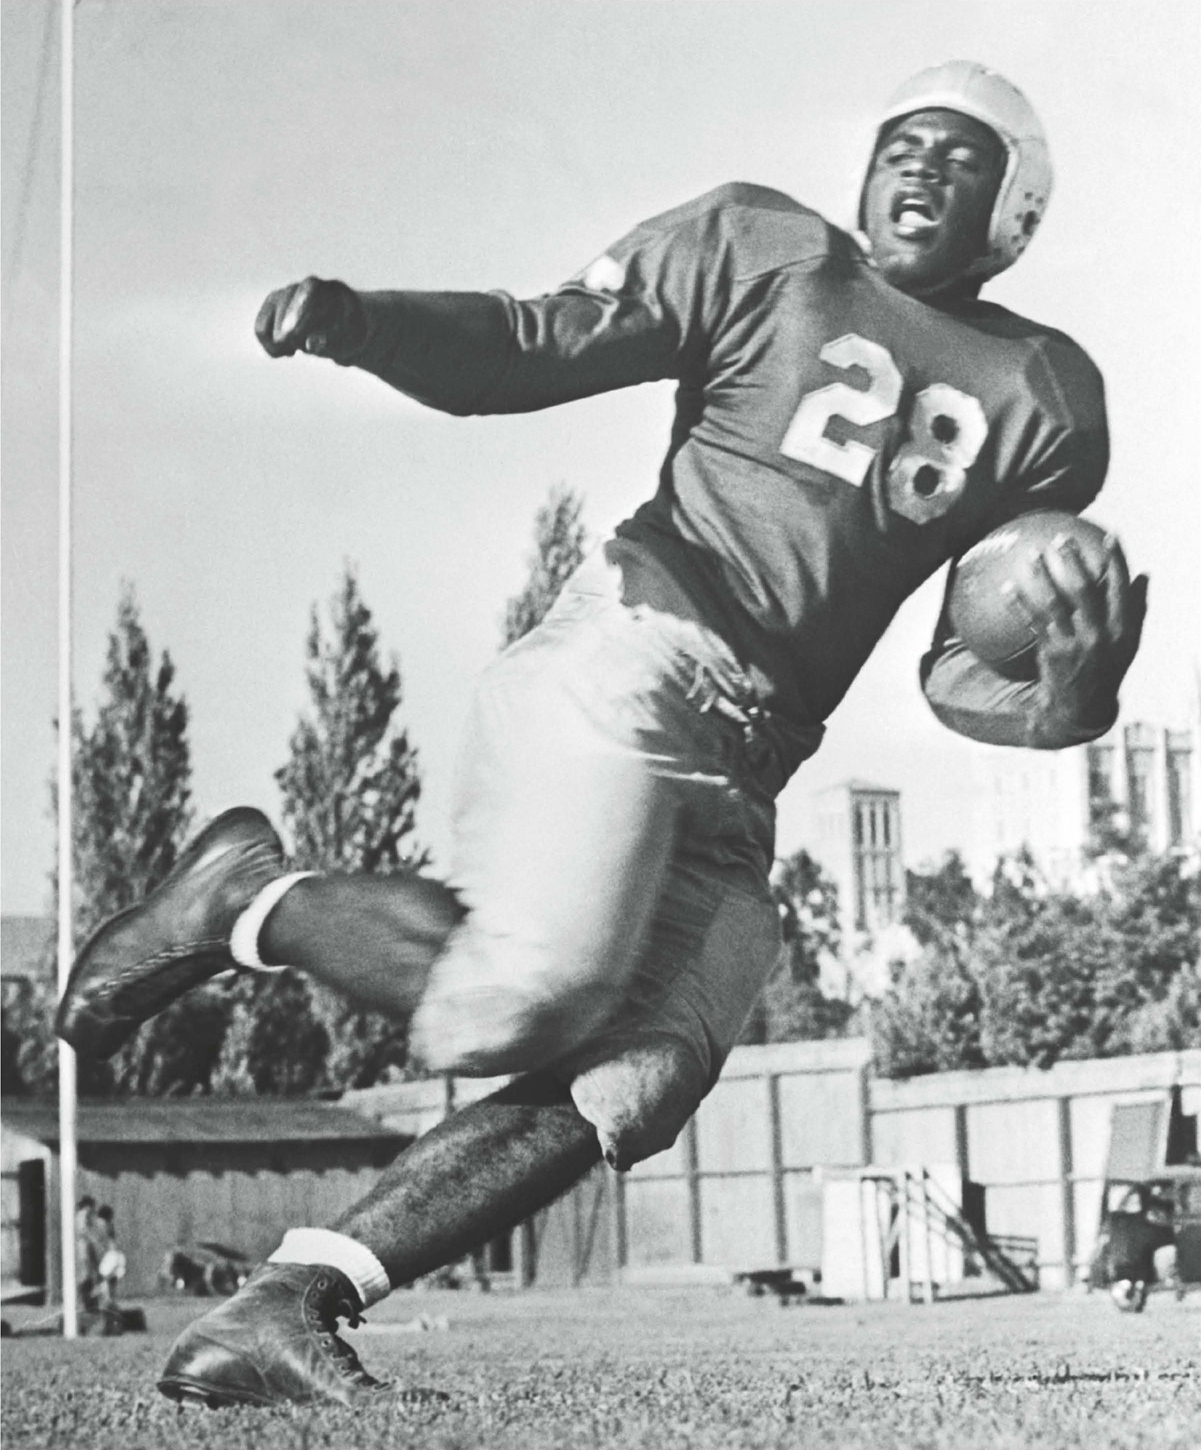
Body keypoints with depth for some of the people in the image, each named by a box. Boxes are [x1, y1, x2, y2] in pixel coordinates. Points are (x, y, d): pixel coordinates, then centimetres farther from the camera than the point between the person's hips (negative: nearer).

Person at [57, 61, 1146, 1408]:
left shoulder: (1046, 399, 16)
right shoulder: (762, 249, 8)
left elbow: (964, 678, 13)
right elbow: (527, 352, 7)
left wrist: (1072, 695, -9)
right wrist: (354, 319, -11)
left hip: (738, 787, 5)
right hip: (631, 656, -4)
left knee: (631, 1082, -16)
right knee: (519, 1003, -25)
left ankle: (282, 1307, -13)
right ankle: (244, 899, 2)